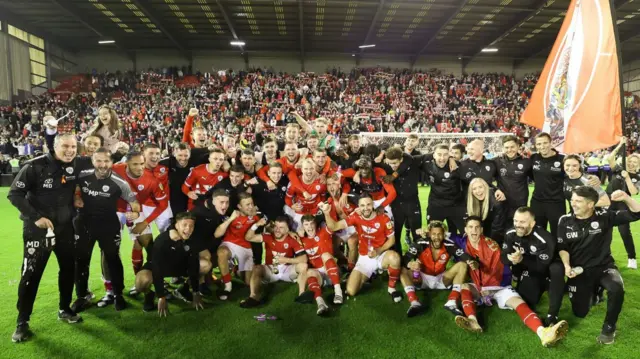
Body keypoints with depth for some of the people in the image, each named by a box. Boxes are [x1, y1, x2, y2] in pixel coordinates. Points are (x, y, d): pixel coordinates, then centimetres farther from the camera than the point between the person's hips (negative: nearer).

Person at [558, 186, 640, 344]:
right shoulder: (565, 221, -5)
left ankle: (609, 327, -10)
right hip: (579, 271, 2)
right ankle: (592, 291, 37)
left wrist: (626, 198, -29)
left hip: (603, 267, -1)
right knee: (580, 313, 3)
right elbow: (562, 247, -1)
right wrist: (566, 265, -16)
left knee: (617, 289, -36)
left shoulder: (604, 216, -9)